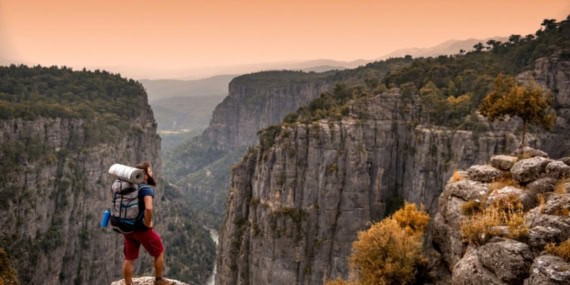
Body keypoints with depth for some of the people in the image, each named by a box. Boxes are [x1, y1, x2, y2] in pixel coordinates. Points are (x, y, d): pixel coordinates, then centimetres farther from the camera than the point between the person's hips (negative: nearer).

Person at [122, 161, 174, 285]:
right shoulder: (146, 189, -18)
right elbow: (148, 208, -35)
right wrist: (148, 223, -20)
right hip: (142, 228, -7)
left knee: (129, 258, 13)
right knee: (159, 251, 13)